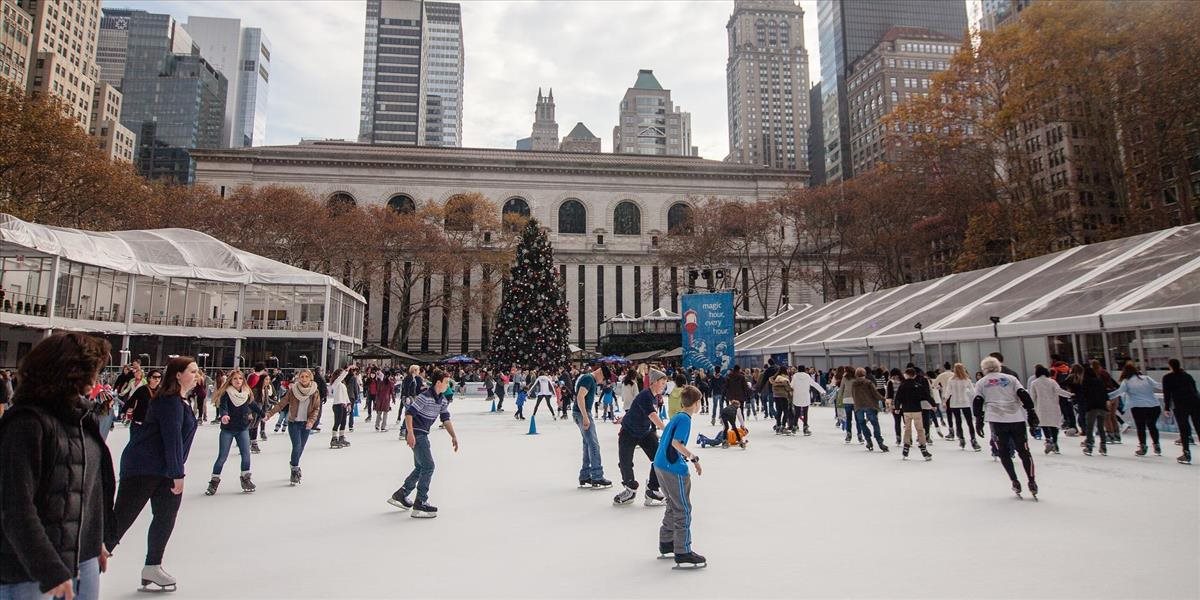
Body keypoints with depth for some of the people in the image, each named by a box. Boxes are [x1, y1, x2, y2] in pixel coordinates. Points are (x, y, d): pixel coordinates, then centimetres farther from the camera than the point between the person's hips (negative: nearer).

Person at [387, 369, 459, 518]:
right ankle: (420, 505, -4)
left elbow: (445, 419, 9)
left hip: (423, 434, 10)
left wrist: (453, 436, 2)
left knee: (420, 467, 18)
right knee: (428, 466, -10)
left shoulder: (443, 400, 5)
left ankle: (400, 495, 31)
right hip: (416, 434, -10)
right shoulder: (425, 397, -21)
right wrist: (410, 433, -29)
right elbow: (409, 413, -23)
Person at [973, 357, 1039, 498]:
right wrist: (1031, 412, 4)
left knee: (1004, 452, 9)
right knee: (1024, 451, 9)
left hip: (997, 420, -1)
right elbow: (1024, 395, 4)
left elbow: (978, 402, 3)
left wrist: (978, 420, 6)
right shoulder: (1010, 378, 15)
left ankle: (1015, 482, 4)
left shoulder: (980, 382, 12)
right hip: (1017, 418, 1)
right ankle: (1032, 482, 4)